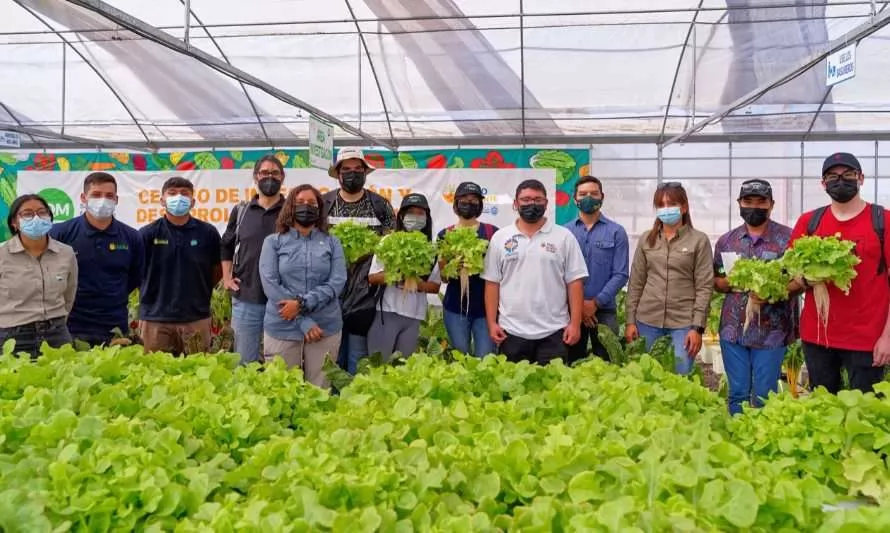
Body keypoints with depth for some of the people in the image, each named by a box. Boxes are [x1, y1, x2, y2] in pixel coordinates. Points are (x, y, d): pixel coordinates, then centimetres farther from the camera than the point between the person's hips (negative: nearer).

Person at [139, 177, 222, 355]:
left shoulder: (208, 233, 1)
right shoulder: (147, 234, -1)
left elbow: (218, 269, 11)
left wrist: (201, 292, 7)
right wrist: (157, 294, 8)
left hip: (196, 319, 1)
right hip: (156, 319, 0)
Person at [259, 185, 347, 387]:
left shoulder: (331, 243, 9)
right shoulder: (273, 242, 6)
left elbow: (337, 282, -3)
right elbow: (270, 284, -5)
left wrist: (302, 303, -16)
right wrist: (303, 322, -12)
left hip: (325, 327, 1)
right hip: (282, 327, -1)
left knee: (320, 390, 7)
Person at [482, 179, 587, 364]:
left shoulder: (564, 237, 1)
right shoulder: (500, 238, 5)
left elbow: (575, 282, 0)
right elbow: (492, 282, 6)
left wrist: (575, 323, -6)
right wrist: (492, 323, 0)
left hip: (554, 332, -1)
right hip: (511, 331, 1)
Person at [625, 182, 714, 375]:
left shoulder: (699, 240, 0)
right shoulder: (646, 239, 8)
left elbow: (705, 287, -4)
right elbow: (635, 283, 8)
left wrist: (697, 327, -10)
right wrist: (630, 321, 2)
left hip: (683, 322, -3)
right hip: (648, 320, 3)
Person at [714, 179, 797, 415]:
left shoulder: (787, 237, -4)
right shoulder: (726, 241, 8)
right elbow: (716, 282, 14)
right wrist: (731, 282, -8)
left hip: (771, 331, -3)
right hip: (733, 329, 3)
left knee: (764, 396, 5)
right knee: (737, 393, 11)